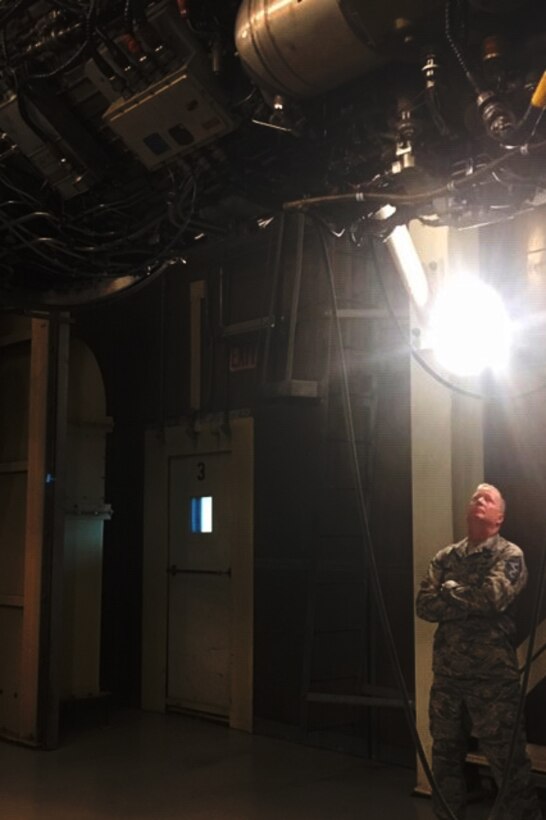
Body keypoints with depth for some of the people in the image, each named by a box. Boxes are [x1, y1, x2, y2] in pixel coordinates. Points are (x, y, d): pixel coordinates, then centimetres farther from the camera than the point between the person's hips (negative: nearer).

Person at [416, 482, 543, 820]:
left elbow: (493, 598, -20)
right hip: (447, 675, 5)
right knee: (446, 756, 16)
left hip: (493, 677, -5)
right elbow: (424, 605, -2)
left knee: (508, 761, -2)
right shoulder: (445, 557, 11)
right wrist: (471, 602, -14)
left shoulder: (510, 555, -3)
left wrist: (450, 590, -5)